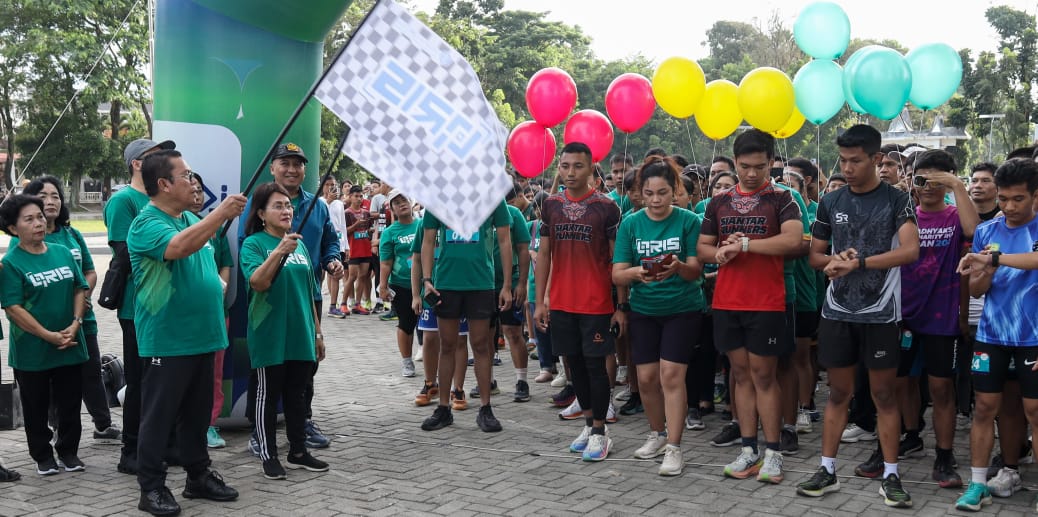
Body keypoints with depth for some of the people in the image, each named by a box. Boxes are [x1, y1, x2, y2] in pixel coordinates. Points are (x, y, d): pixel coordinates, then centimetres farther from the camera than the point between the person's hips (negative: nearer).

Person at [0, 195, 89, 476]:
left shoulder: (63, 253, 5)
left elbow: (80, 289, 8)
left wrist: (75, 323, -8)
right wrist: (49, 335, -17)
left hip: (70, 347, 4)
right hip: (31, 352, -3)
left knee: (70, 403, 11)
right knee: (36, 408, 10)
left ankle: (69, 451, 26)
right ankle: (43, 456, 25)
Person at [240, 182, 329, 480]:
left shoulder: (299, 244, 11)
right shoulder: (253, 244, -6)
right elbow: (258, 282, -22)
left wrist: (317, 332, 16)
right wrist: (279, 251, -34)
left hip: (301, 336, 5)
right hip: (269, 336, -5)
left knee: (297, 395, 12)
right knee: (269, 395, 4)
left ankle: (298, 452, 22)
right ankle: (269, 456, 13)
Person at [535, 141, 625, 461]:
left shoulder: (606, 208, -6)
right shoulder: (550, 206, 6)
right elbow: (543, 255, 9)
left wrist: (622, 306, -7)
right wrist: (539, 301, 4)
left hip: (596, 303, -4)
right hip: (561, 303, 4)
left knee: (595, 364, -1)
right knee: (575, 362, 11)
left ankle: (600, 431, 9)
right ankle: (589, 423, 24)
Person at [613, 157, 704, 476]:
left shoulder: (689, 221, -8)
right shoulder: (630, 224, -2)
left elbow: (695, 270, -10)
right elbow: (617, 274, -7)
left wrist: (678, 267, -32)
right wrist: (637, 273, -29)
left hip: (682, 308, -3)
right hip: (644, 309, 3)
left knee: (672, 375, -10)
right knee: (646, 377, 6)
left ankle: (674, 447, -2)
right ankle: (657, 434, 29)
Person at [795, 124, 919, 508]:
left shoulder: (896, 200, -4)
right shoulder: (830, 202, 6)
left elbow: (910, 251, -17)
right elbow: (814, 255, 12)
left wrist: (857, 263, -22)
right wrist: (835, 262, -11)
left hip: (880, 314, -3)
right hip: (837, 312, 3)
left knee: (884, 394, 4)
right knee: (838, 392, 10)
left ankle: (890, 476, 12)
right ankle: (828, 470, 17)